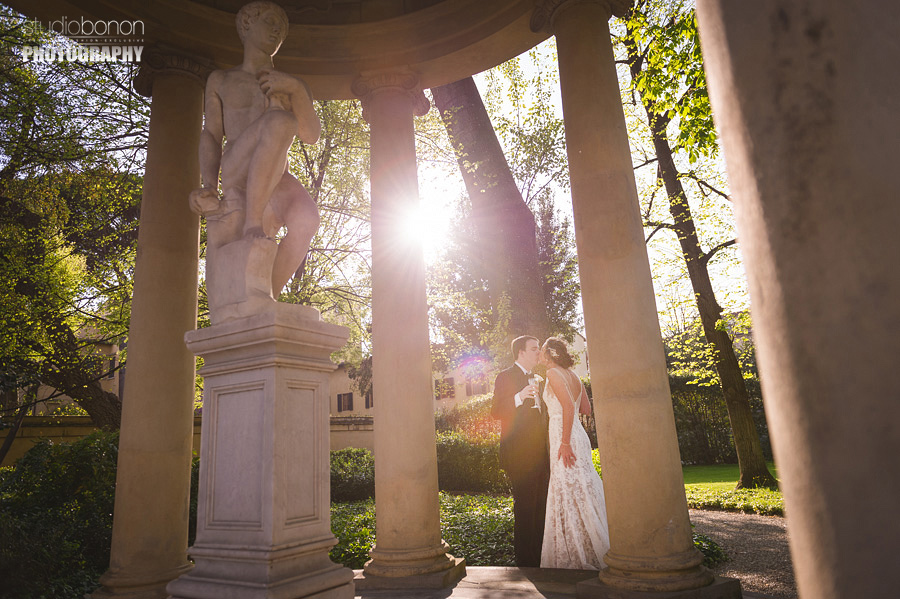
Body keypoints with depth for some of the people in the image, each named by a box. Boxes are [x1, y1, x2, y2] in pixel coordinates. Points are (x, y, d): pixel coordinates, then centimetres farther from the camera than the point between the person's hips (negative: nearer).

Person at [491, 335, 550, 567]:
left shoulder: (535, 379, 21)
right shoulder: (506, 377, -6)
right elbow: (495, 411, -15)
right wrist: (519, 397, -27)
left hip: (539, 454, 8)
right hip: (519, 454, -8)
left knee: (540, 507, 13)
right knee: (524, 508, -5)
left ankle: (539, 556, 24)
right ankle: (525, 561, 4)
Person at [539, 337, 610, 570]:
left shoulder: (554, 373, -11)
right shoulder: (572, 375, 14)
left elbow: (569, 406, -22)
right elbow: (586, 408, 17)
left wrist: (565, 443, -23)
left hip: (565, 438, -9)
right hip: (578, 436, 9)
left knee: (570, 493, -1)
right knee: (582, 492, 14)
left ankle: (580, 556, 8)